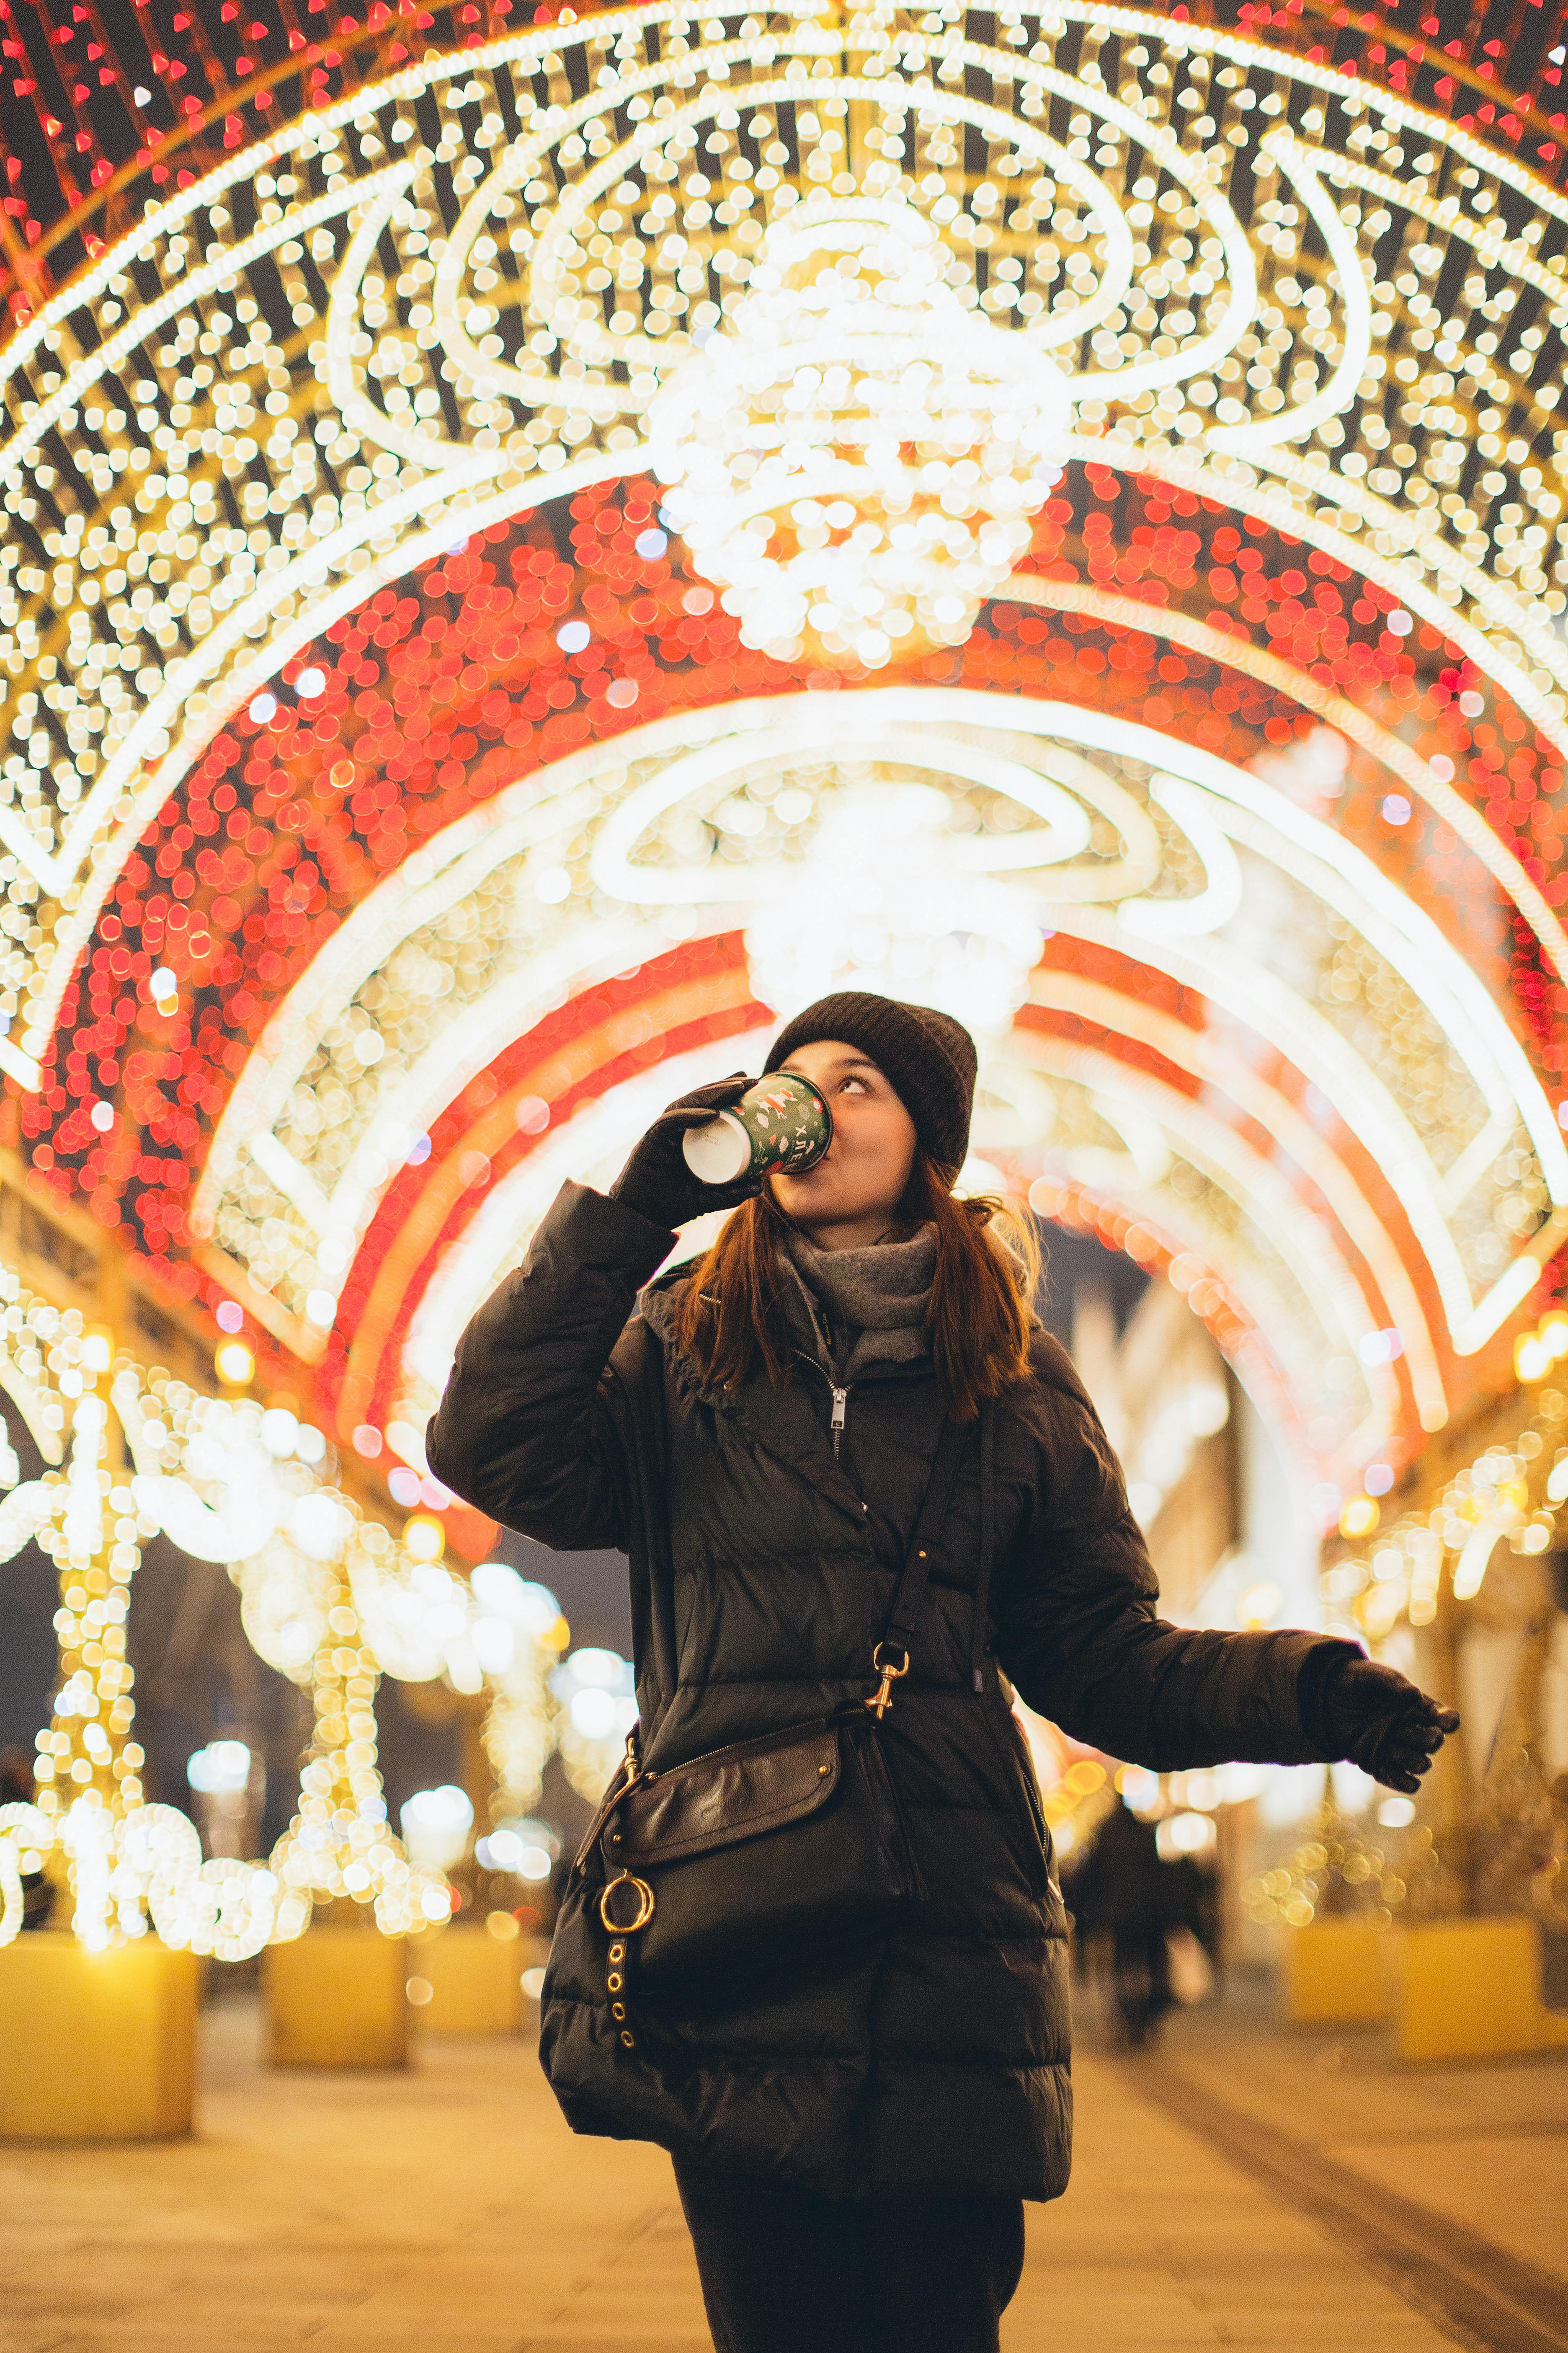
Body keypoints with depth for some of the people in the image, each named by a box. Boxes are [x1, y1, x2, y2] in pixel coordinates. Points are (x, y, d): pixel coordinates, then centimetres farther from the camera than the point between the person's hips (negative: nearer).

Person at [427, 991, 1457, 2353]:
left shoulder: (1012, 1383, 11)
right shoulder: (677, 1346, 10)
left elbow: (1099, 1654, 11)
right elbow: (497, 1456, -6)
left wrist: (1301, 1693, -5)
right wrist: (626, 1218, -9)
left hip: (940, 1944, 0)